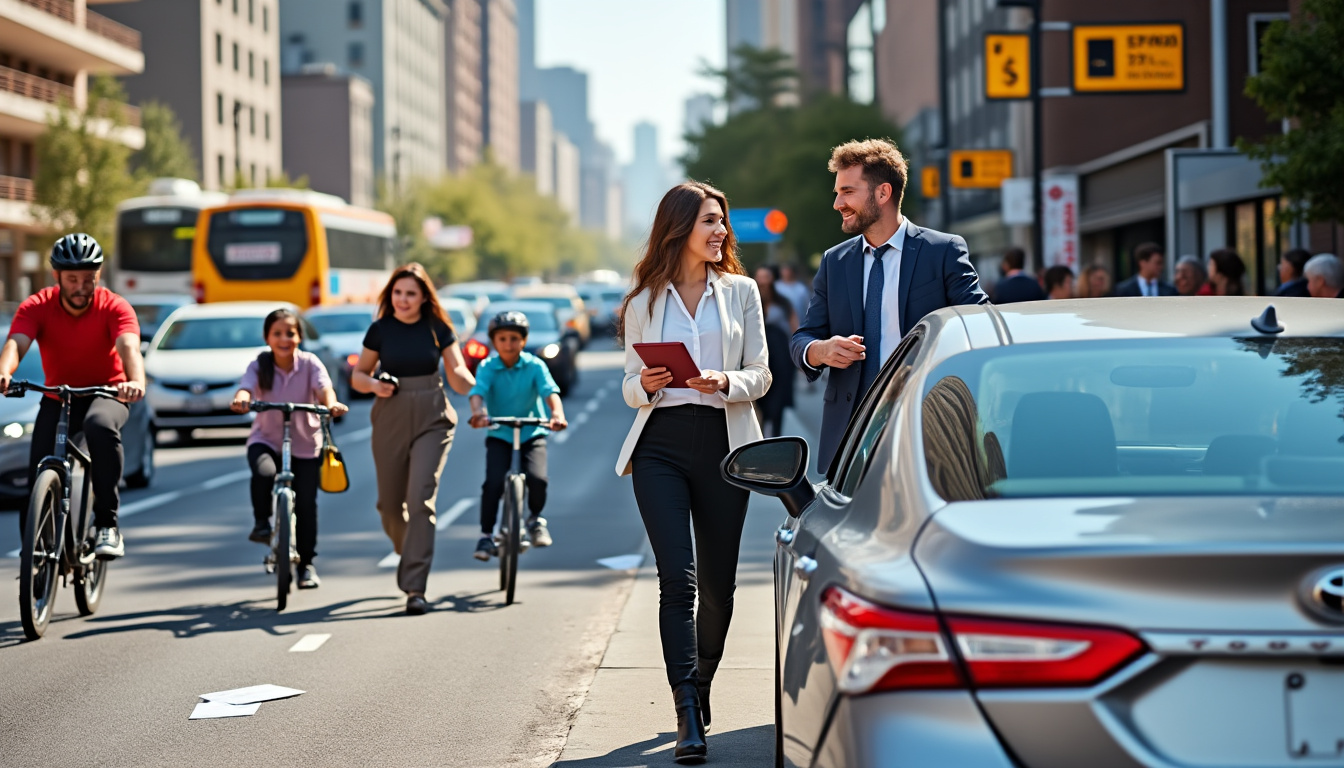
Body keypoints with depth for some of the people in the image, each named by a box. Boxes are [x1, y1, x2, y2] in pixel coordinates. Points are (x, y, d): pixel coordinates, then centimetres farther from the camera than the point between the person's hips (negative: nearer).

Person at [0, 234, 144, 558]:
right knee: (39, 478, -12)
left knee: (100, 427, -38)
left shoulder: (114, 307, -16)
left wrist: (136, 382, -57)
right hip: (57, 397, 2)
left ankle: (107, 523, -30)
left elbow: (129, 347, -34)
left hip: (106, 394, -2)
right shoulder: (36, 307, -12)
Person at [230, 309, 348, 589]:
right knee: (264, 471, -33)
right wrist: (241, 399, -48)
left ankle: (306, 563, 17)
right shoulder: (259, 366, -6)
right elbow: (246, 387, -24)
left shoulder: (310, 363, -7)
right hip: (266, 439, 0)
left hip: (305, 443, 1)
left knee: (306, 503, 0)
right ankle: (261, 523, -7)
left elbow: (323, 387, -24)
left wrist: (331, 404, -47)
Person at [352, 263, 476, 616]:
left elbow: (460, 383, -1)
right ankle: (407, 553, 43)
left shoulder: (438, 329, 0)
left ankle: (415, 588, -15)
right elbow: (358, 375, 9)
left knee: (421, 497, -15)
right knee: (391, 503, 9)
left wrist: (468, 379, -25)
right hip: (390, 419, 2)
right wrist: (374, 384, -13)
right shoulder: (380, 330, 1)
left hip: (431, 419, -2)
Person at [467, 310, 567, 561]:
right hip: (499, 435, 0)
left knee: (537, 478, -21)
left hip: (532, 433, 0)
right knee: (494, 482, -20)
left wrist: (557, 414, -42)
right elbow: (478, 392, -23)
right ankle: (486, 535, -4)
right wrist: (478, 412, -46)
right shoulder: (487, 367, -7)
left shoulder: (535, 366, -7)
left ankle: (536, 518, 10)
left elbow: (550, 392, -20)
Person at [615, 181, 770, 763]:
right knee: (678, 579, -13)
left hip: (723, 443, 1)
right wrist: (646, 385, -11)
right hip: (661, 446, -1)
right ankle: (689, 719, -17)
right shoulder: (644, 302, 8)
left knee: (717, 582, 8)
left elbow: (760, 375, 6)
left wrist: (725, 381, -15)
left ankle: (700, 685, 32)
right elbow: (630, 385, 12)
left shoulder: (740, 291, 9)